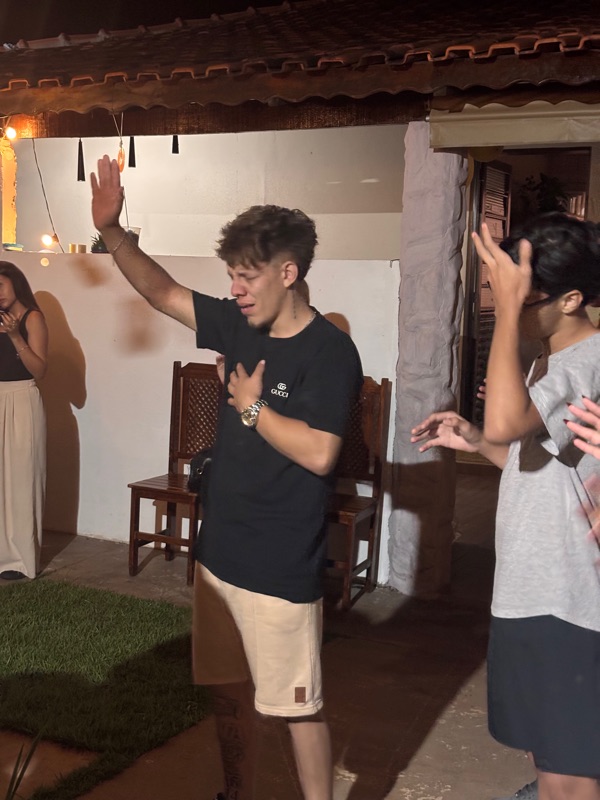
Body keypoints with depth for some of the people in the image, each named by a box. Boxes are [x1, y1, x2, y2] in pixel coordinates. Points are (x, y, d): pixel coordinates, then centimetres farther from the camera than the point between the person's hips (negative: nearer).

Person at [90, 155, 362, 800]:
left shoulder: (329, 352, -17)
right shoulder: (239, 326, 3)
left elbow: (318, 453, -27)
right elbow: (162, 292, 9)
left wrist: (250, 406, -15)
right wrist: (110, 231, -3)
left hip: (281, 568, -7)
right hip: (219, 550, 8)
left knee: (296, 705, 6)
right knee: (228, 689, 21)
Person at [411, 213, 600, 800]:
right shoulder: (552, 359, 12)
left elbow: (504, 423, -38)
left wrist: (508, 307, -31)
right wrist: (473, 441, 5)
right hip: (533, 588, 10)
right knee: (540, 742, 24)